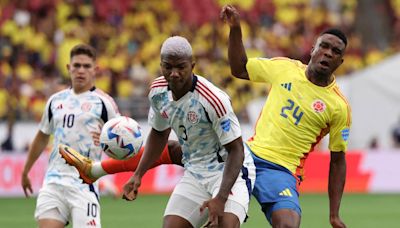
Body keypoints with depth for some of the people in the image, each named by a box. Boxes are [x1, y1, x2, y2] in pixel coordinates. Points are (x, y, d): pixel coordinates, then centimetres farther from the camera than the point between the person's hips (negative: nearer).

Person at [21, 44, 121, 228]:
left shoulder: (103, 102, -1)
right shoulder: (56, 100, 14)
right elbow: (42, 137, 27)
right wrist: (26, 171, 32)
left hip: (84, 183, -4)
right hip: (53, 181, 4)